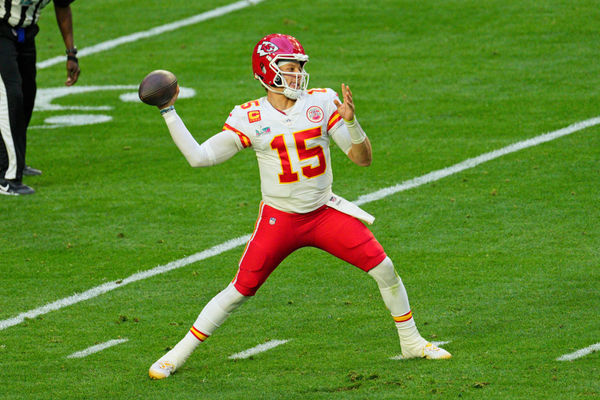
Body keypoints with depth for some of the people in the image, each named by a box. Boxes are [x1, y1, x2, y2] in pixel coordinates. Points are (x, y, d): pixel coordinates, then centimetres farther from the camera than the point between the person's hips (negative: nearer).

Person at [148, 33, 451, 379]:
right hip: (279, 220, -2)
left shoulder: (322, 104, -3)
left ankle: (411, 341, 13)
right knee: (240, 291, -4)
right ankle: (179, 355, 9)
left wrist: (350, 121, -22)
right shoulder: (250, 118, -6)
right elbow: (199, 157, -7)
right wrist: (169, 112, -9)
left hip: (325, 213, 2)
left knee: (384, 269, -7)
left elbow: (363, 158, -4)